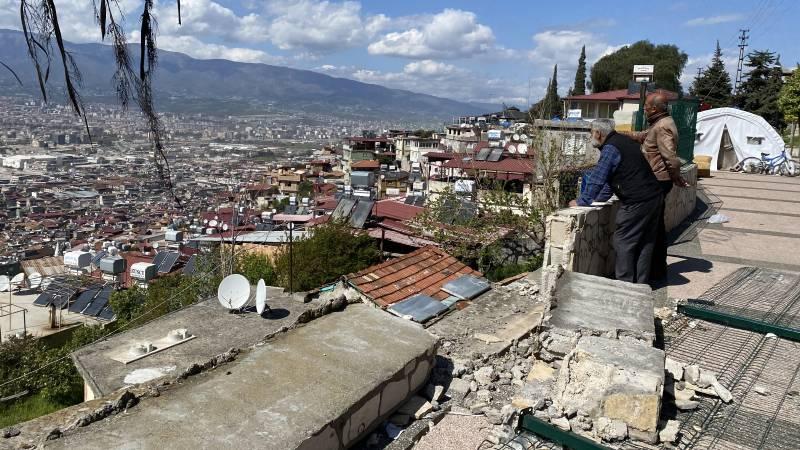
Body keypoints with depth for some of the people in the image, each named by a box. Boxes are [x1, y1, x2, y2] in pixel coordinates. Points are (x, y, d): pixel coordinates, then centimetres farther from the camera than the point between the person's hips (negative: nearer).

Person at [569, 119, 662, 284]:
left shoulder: (610, 149, -14)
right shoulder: (625, 141, 16)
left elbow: (597, 179, -15)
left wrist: (581, 202, -6)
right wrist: (599, 197, 26)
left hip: (636, 203, -10)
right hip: (654, 197, 10)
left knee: (623, 242, 0)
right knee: (646, 242, 14)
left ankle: (625, 282, 6)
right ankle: (642, 282, 22)